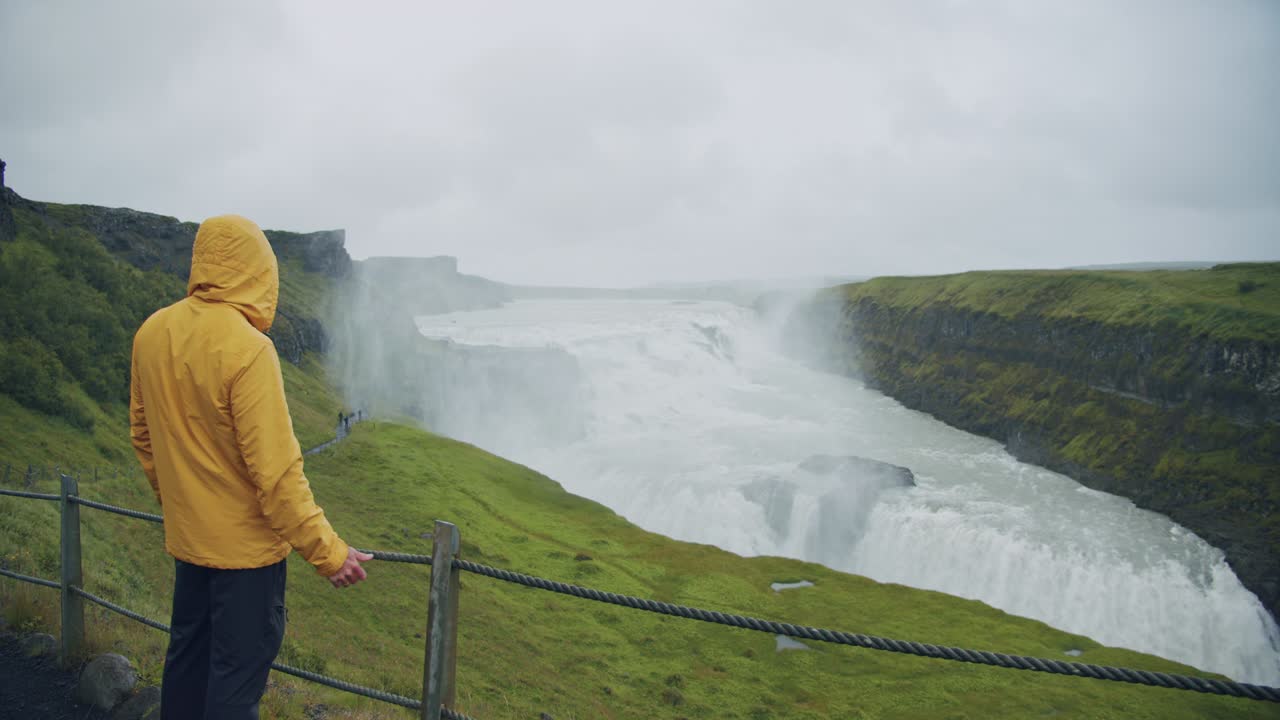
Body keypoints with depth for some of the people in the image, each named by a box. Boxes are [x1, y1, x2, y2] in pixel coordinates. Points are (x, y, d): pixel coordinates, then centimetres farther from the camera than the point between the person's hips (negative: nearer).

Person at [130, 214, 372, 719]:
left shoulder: (152, 333, -2)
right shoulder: (247, 348, -25)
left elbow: (142, 436, 10)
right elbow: (276, 471, -25)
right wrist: (327, 552, -18)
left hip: (186, 535, 7)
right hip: (246, 544, -7)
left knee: (188, 655, 23)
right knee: (238, 677, 7)